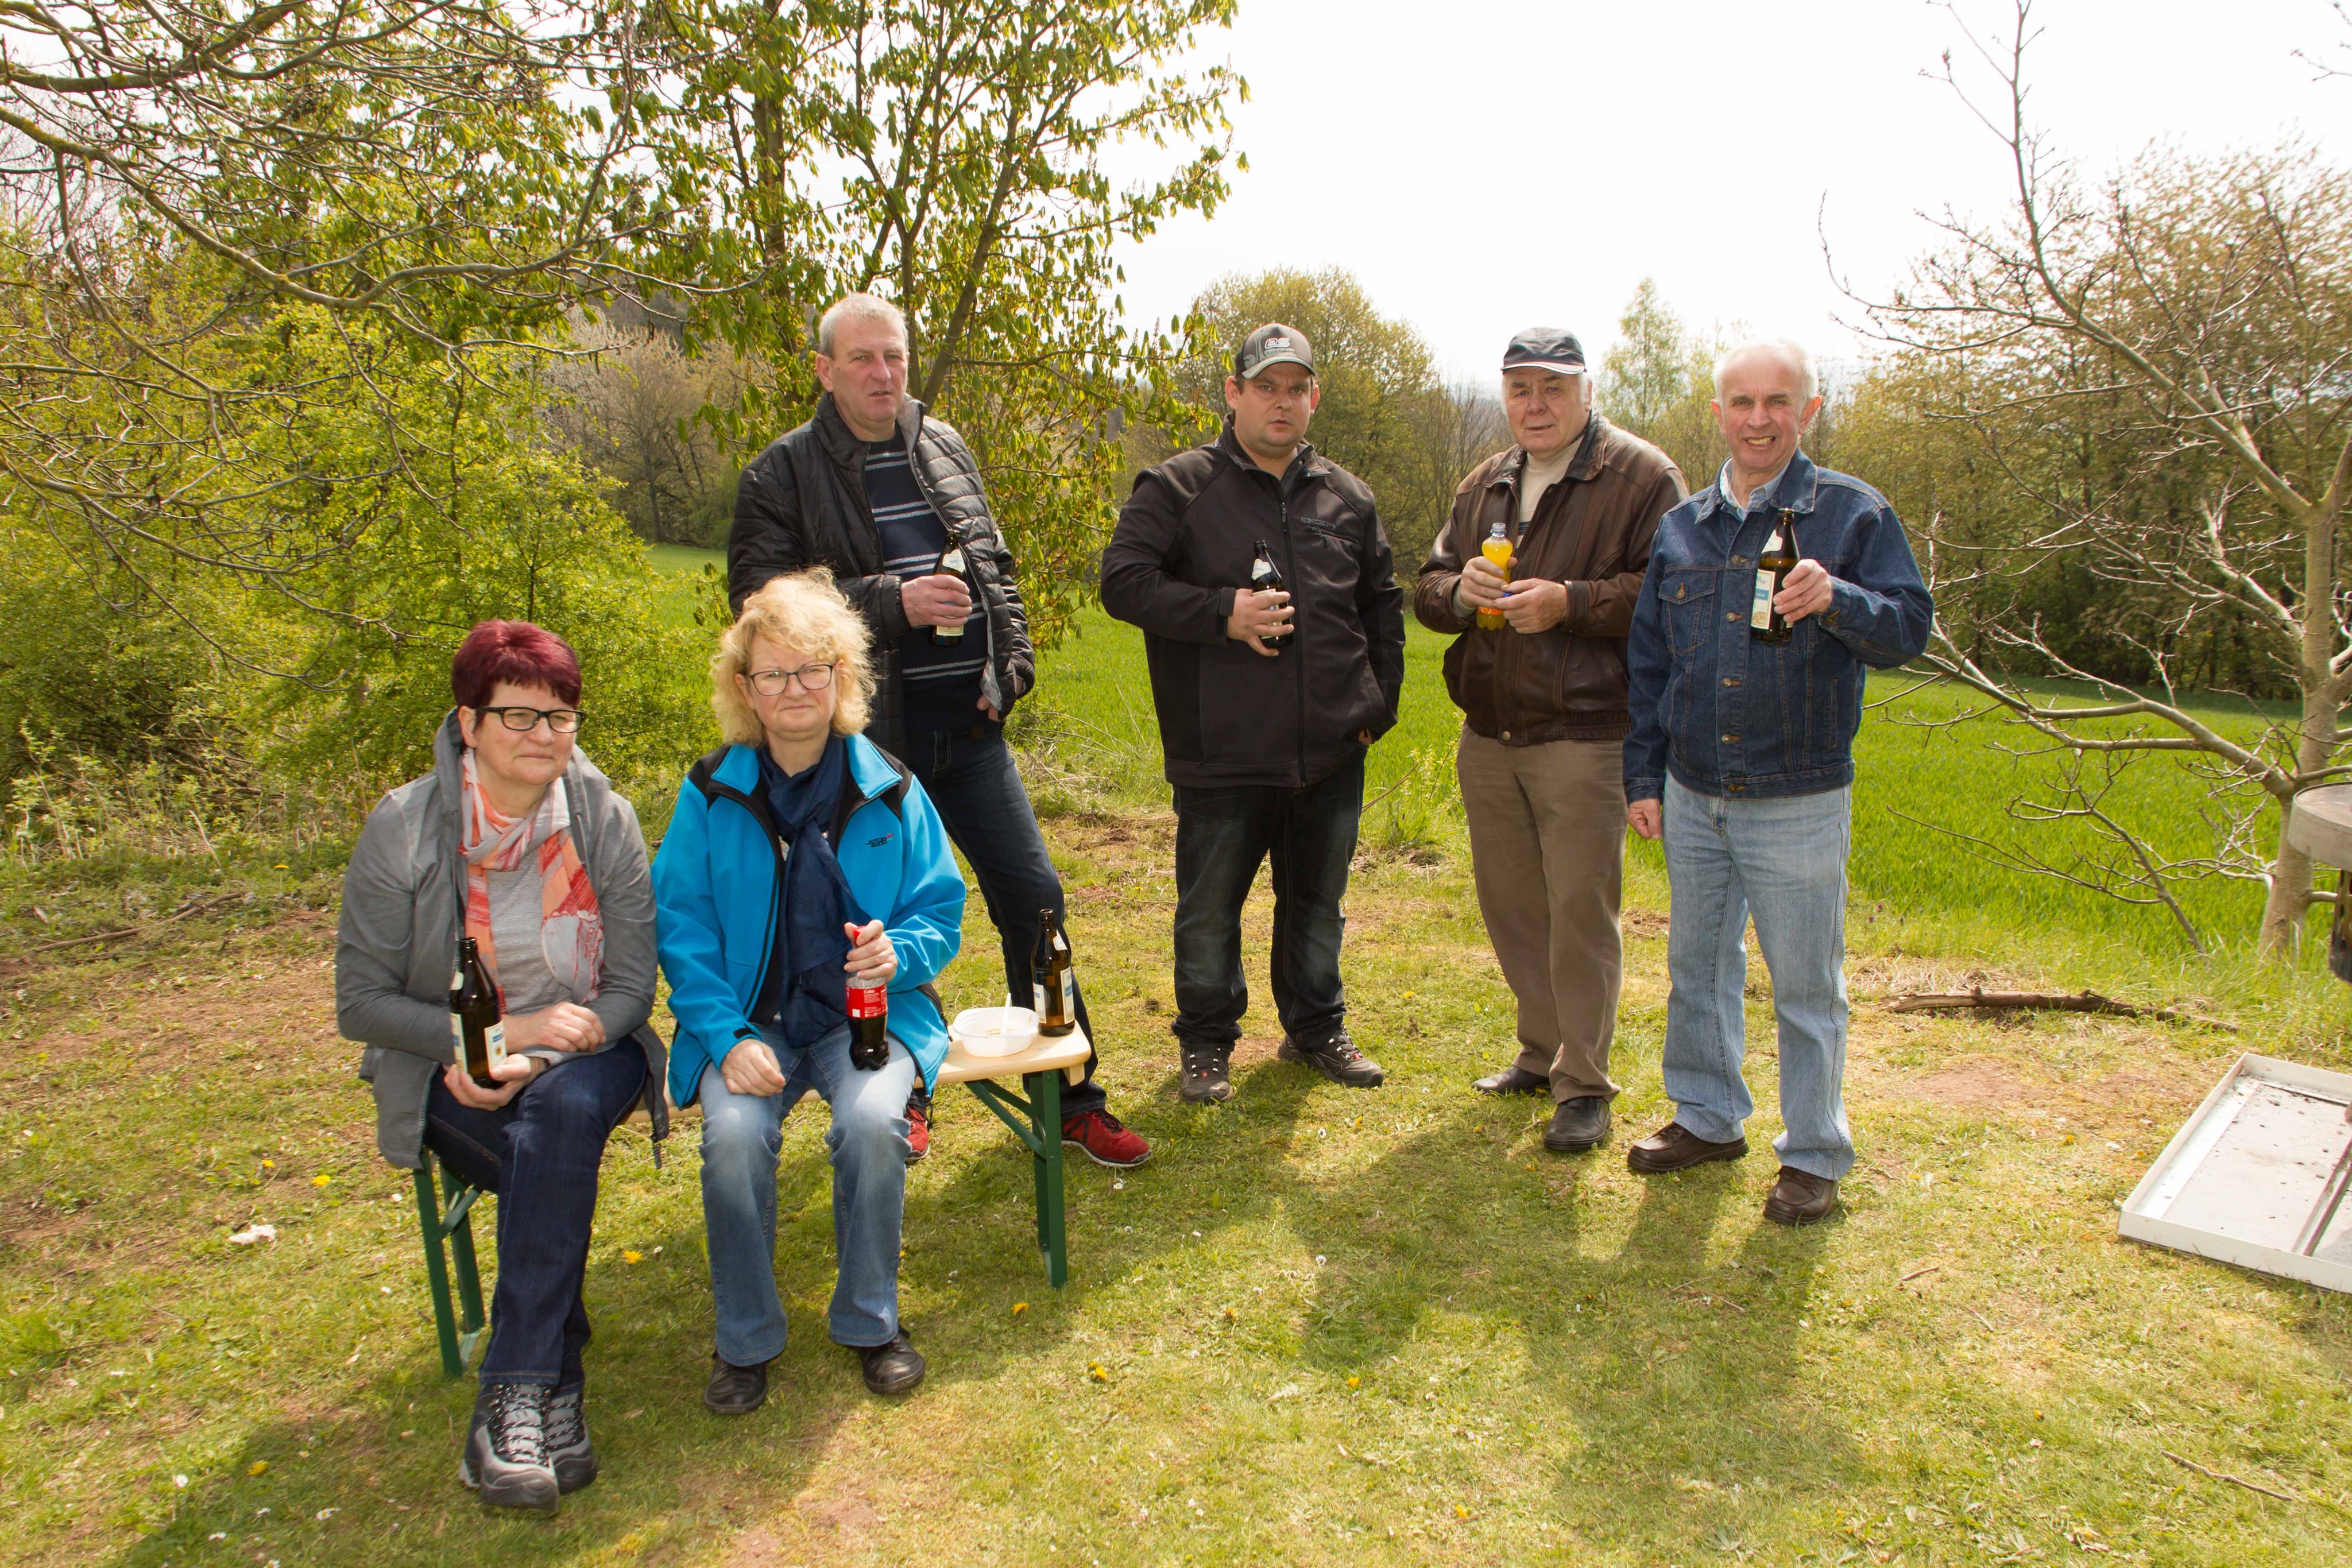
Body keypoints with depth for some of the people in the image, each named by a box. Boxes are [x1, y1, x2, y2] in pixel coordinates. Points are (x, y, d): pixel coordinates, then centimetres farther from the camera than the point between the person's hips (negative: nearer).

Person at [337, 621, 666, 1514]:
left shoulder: (604, 819, -4)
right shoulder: (402, 829, -7)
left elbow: (631, 987, -3)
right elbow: (361, 1002, -4)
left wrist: (533, 1064, -20)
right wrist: (507, 1034, -16)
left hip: (581, 1055, 1)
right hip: (454, 1069, -1)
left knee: (561, 1116, -34)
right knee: (548, 1159, -32)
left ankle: (512, 1398, -28)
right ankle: (557, 1391, -21)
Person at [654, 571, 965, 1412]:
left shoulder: (889, 791, 2)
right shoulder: (711, 794, 1)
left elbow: (942, 908, 7)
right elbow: (680, 927, 0)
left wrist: (901, 950, -17)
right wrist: (727, 1038, -13)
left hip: (867, 1011, 0)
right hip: (750, 1019, 0)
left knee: (873, 1121, -30)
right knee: (734, 1132, -28)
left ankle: (870, 1321, -2)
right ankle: (745, 1339, -2)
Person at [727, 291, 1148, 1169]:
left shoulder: (944, 451, 13)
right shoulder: (784, 474, -2)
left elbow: (995, 568, 19)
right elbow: (760, 600, -11)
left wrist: (1009, 664, 4)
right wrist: (892, 603, -18)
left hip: (969, 730, 4)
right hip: (870, 741, -4)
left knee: (1033, 897, 4)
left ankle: (1071, 1099, 16)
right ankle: (902, 1093, 28)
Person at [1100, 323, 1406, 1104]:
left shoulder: (1347, 497, 11)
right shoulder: (1177, 488, -3)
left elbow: (1383, 603, 21)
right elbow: (1124, 582, -11)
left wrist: (1380, 701, 12)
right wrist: (1223, 613, -20)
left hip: (1331, 752, 4)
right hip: (1224, 756, -4)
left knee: (1317, 903, 17)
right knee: (1209, 909, 7)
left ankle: (1316, 1028, 35)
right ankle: (1206, 1042, 26)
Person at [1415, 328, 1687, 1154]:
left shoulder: (1641, 478, -4)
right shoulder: (1485, 485, 17)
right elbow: (1426, 588, 19)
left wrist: (1569, 602, -20)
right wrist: (1458, 589, -3)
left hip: (1584, 738, -6)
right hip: (1487, 737, 7)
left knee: (1579, 910, -3)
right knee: (1510, 902, 13)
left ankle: (1584, 1084, 9)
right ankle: (1541, 1052, 30)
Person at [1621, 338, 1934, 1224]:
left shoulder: (1852, 514, -3)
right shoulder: (1681, 528, 9)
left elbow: (1910, 626, -8)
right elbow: (1648, 662, 13)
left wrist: (1837, 601, -28)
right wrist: (1644, 776, 10)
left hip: (1799, 802, -4)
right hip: (1692, 797, 5)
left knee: (1805, 984, 4)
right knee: (1697, 967, 15)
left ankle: (1814, 1156, 19)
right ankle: (1706, 1118, 32)